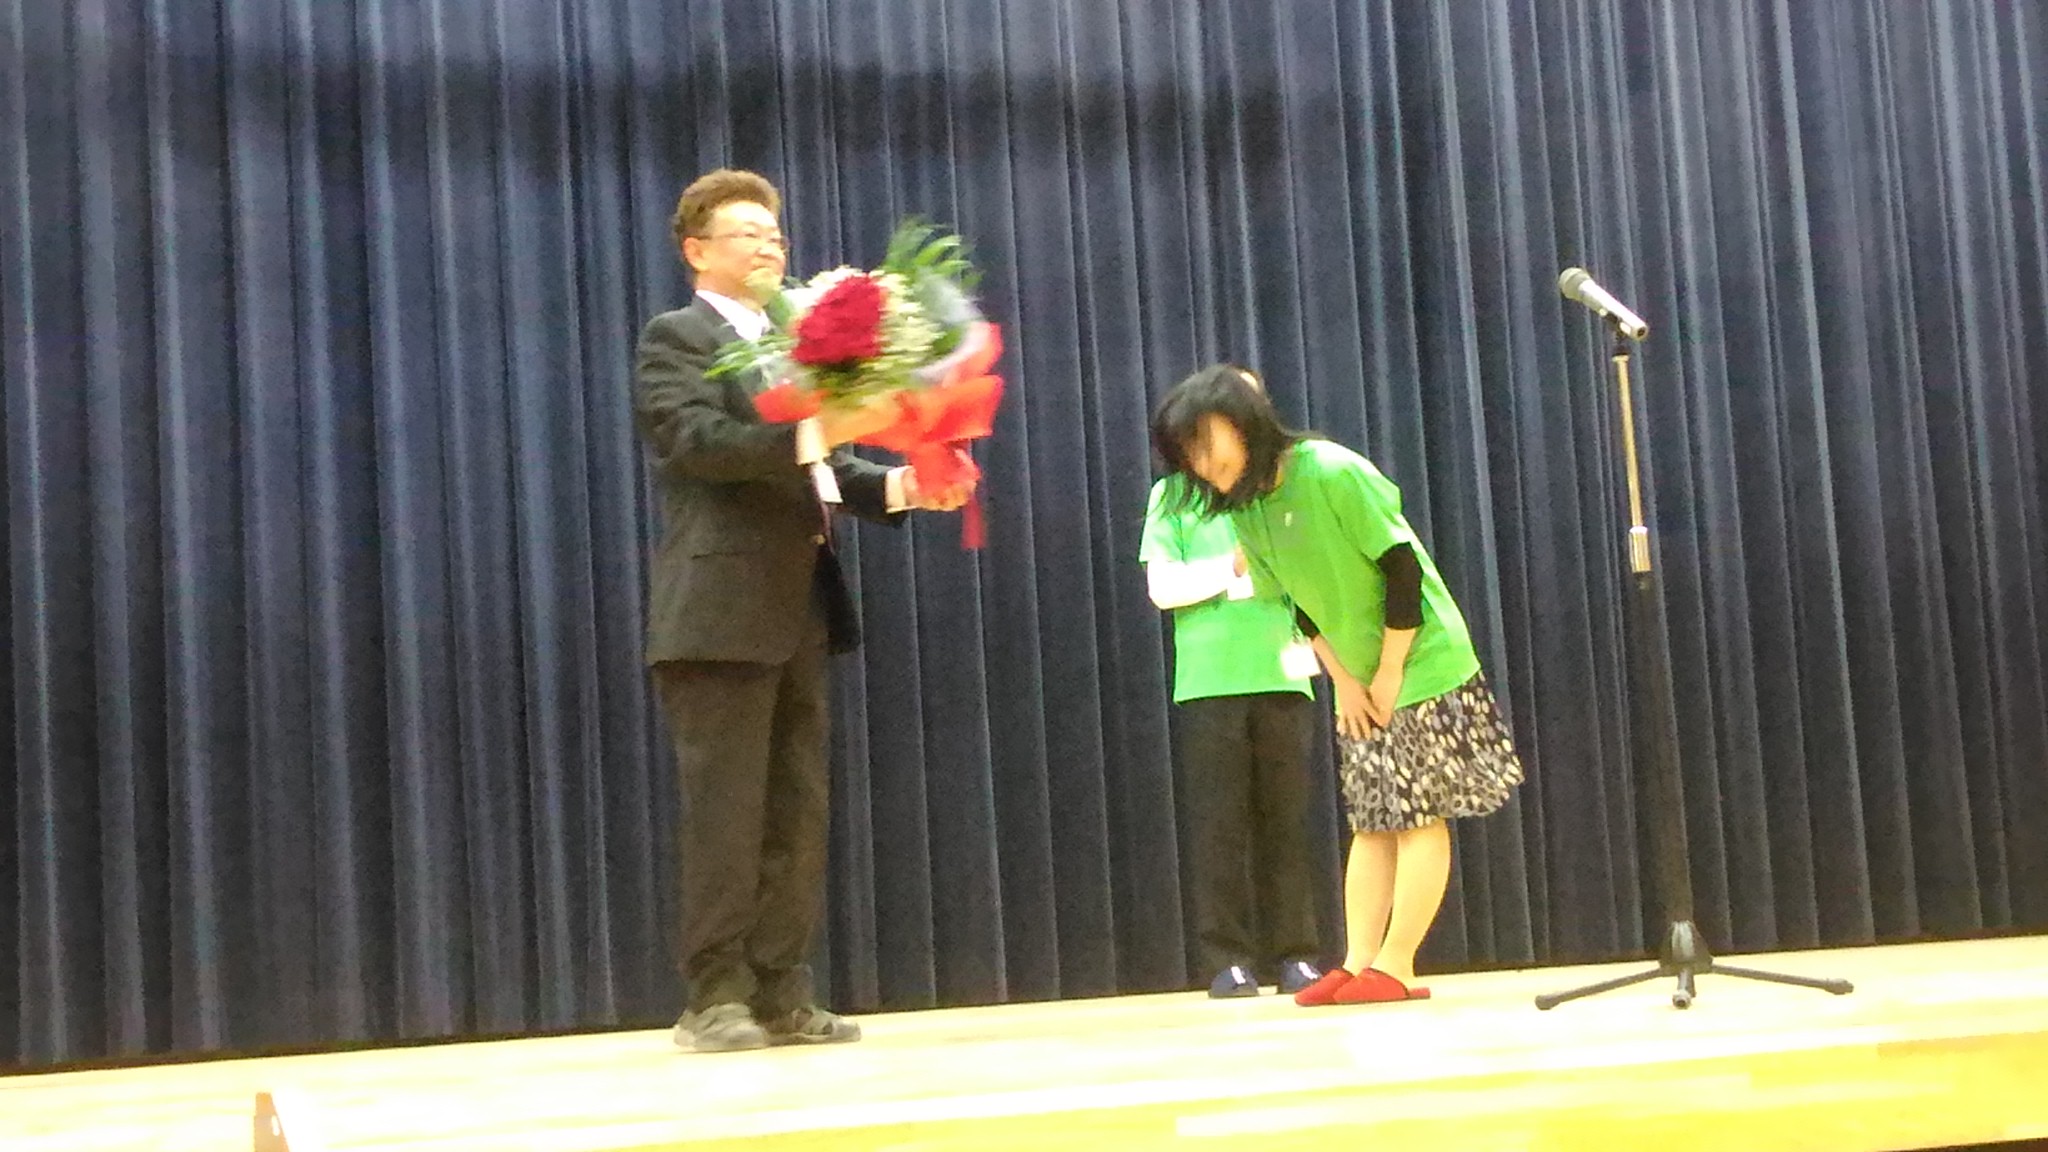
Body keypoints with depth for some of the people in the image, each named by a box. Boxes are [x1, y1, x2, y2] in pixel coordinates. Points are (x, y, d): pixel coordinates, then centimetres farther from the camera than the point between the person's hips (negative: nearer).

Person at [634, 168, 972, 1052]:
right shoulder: (676, 338, -1)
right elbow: (697, 443, -18)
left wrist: (894, 486, 2)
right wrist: (812, 436, -28)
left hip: (798, 612, 8)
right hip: (719, 613, -8)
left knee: (798, 815, 7)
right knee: (725, 814, -7)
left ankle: (782, 996, 12)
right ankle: (715, 1000, -1)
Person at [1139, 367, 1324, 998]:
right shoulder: (1173, 494, 11)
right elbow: (1162, 586, 1)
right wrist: (1235, 565, -8)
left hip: (1282, 677, 2)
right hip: (1209, 680, -2)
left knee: (1285, 820, 0)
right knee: (1220, 823, -4)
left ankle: (1293, 954, 4)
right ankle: (1227, 957, 0)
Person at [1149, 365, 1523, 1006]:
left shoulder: (1333, 474, -23)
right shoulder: (1244, 511, -1)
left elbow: (1404, 570, -21)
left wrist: (1391, 674, -16)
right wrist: (1345, 681, 0)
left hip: (1421, 665, -7)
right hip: (1358, 682, 7)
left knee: (1421, 817, -4)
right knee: (1372, 823, 7)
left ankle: (1396, 966, -4)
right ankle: (1358, 963, 6)